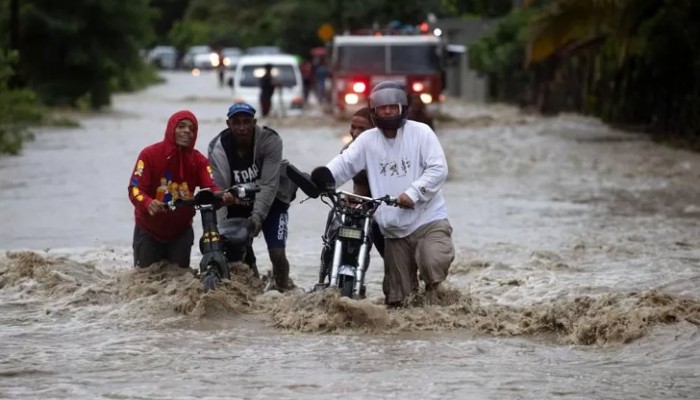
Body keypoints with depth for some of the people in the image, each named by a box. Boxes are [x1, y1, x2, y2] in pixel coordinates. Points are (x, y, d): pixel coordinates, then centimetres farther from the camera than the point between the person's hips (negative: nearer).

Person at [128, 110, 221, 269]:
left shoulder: (199, 161, -5)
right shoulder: (150, 154, -15)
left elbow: (211, 188, -19)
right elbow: (135, 189, -22)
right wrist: (148, 204, -45)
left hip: (181, 231, 3)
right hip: (149, 230, -3)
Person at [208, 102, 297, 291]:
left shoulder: (270, 141, -24)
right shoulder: (219, 148, -20)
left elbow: (269, 185, -28)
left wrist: (257, 215, -39)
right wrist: (222, 229, -38)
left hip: (270, 202, -2)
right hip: (238, 205, 2)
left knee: (277, 253, -14)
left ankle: (283, 288, 15)